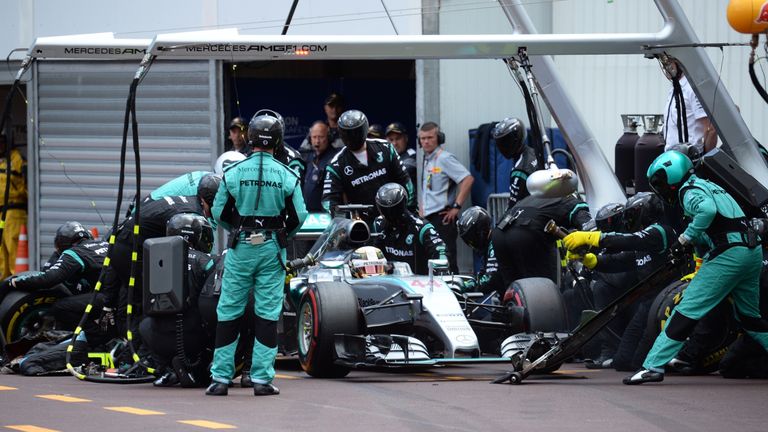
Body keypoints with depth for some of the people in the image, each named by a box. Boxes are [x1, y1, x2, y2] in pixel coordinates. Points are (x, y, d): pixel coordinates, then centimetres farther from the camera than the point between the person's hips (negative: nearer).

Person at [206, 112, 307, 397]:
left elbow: (219, 213, 0)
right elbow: (299, 216, -1)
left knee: (229, 311, 6)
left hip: (241, 247, 0)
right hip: (272, 250, 0)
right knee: (268, 313, 4)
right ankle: (262, 378, 1)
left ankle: (221, 377, 6)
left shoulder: (233, 173, -4)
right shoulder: (287, 176, -4)